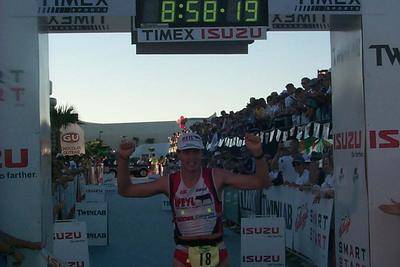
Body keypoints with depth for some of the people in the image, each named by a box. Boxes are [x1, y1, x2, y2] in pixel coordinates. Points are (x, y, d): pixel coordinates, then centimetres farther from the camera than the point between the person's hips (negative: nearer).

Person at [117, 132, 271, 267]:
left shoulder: (216, 177, -7)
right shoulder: (169, 182, -2)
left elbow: (262, 183, -11)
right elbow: (125, 191, 1)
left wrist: (258, 155, -28)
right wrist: (123, 159, -13)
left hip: (217, 253, -1)